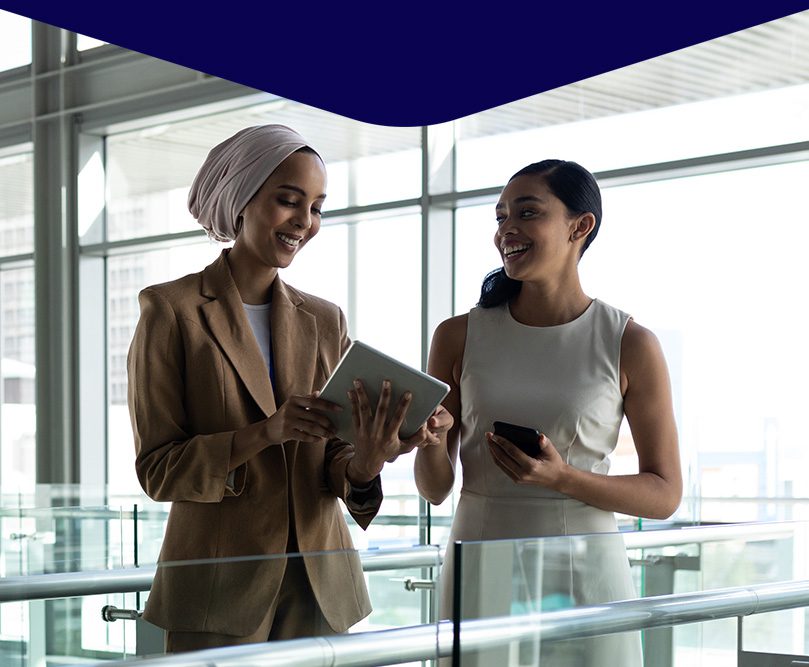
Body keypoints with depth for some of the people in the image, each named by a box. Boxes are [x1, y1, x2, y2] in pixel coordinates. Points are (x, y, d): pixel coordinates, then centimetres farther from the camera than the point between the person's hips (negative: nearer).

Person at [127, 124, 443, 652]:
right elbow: (157, 469, -9)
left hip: (320, 583, 4)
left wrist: (366, 459, -19)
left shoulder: (325, 320, 8)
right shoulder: (172, 310, -6)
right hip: (220, 585, -4)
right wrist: (264, 433, -23)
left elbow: (332, 467, 4)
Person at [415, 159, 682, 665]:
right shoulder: (459, 337, 2)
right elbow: (435, 489, 5)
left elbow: (665, 495, -3)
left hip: (584, 571, -1)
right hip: (480, 573, 2)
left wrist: (561, 477, -18)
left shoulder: (631, 345, -4)